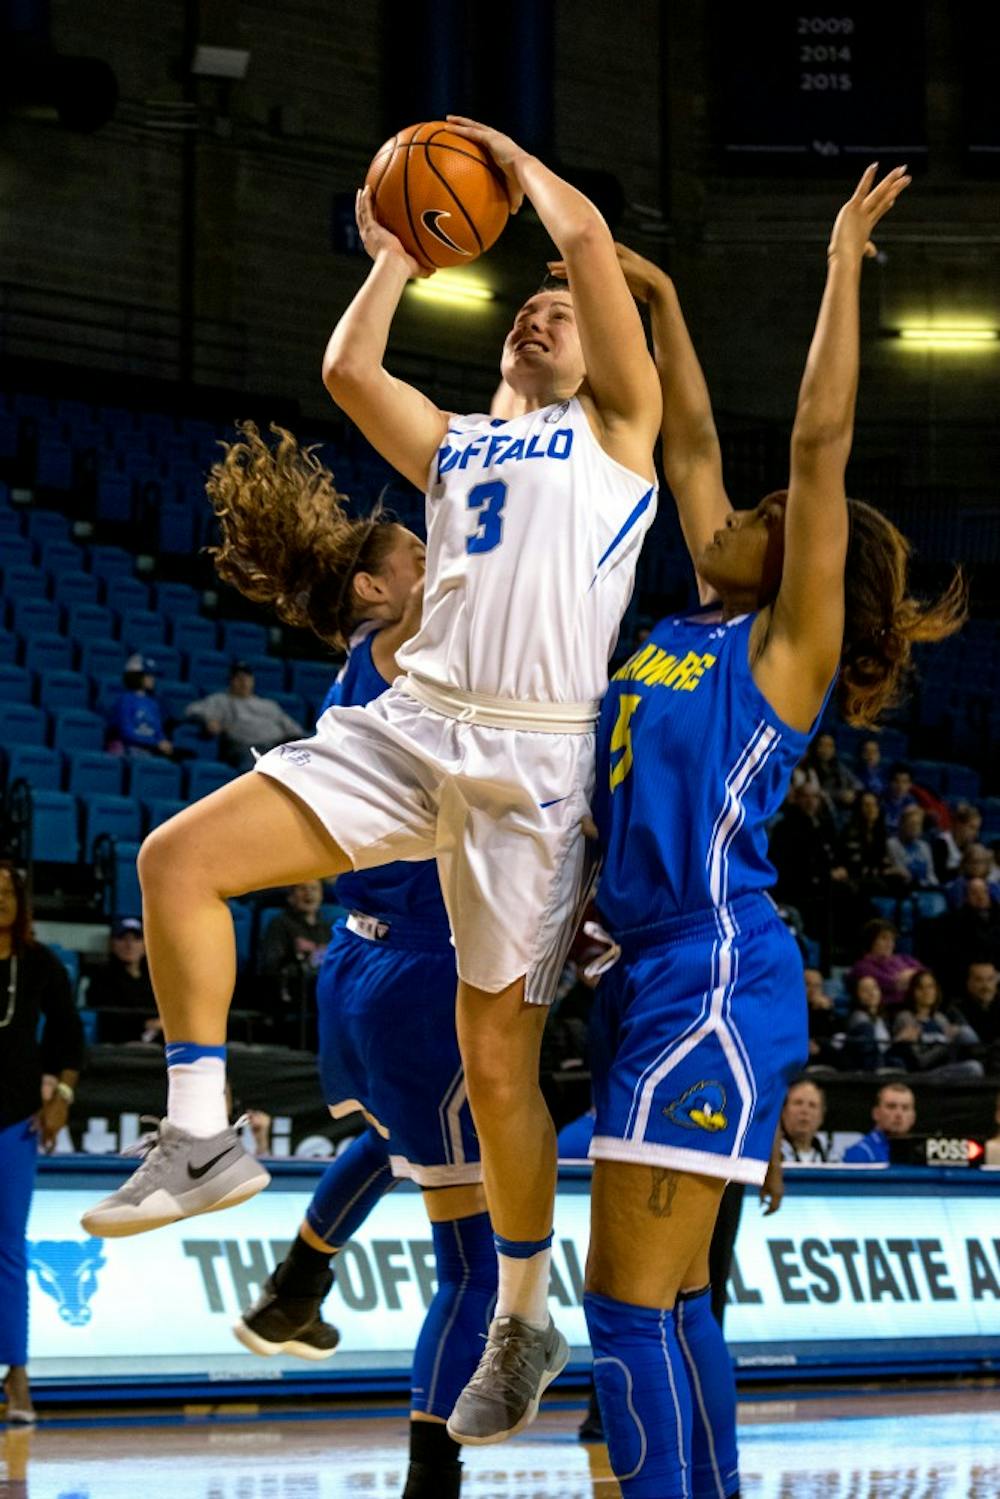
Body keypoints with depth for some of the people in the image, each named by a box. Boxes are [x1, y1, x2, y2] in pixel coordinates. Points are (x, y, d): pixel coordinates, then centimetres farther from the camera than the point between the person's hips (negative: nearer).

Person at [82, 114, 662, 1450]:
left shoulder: (616, 427, 11)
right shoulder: (452, 445, 26)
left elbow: (585, 232, 1)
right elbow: (346, 369, 12)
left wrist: (509, 155, 17)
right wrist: (395, 259, 25)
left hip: (532, 755, -5)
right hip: (410, 725, 5)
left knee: (497, 1058, -3)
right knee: (178, 858, -13)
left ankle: (526, 1325, 14)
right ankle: (202, 1138, -3)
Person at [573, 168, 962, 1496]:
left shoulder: (789, 644, -4)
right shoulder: (705, 625, 16)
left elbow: (821, 440, -10)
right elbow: (691, 447, 24)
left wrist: (842, 265, -7)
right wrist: (658, 300, 27)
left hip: (715, 983, -9)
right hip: (653, 974, 9)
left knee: (633, 1297, -13)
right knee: (667, 1296, 9)